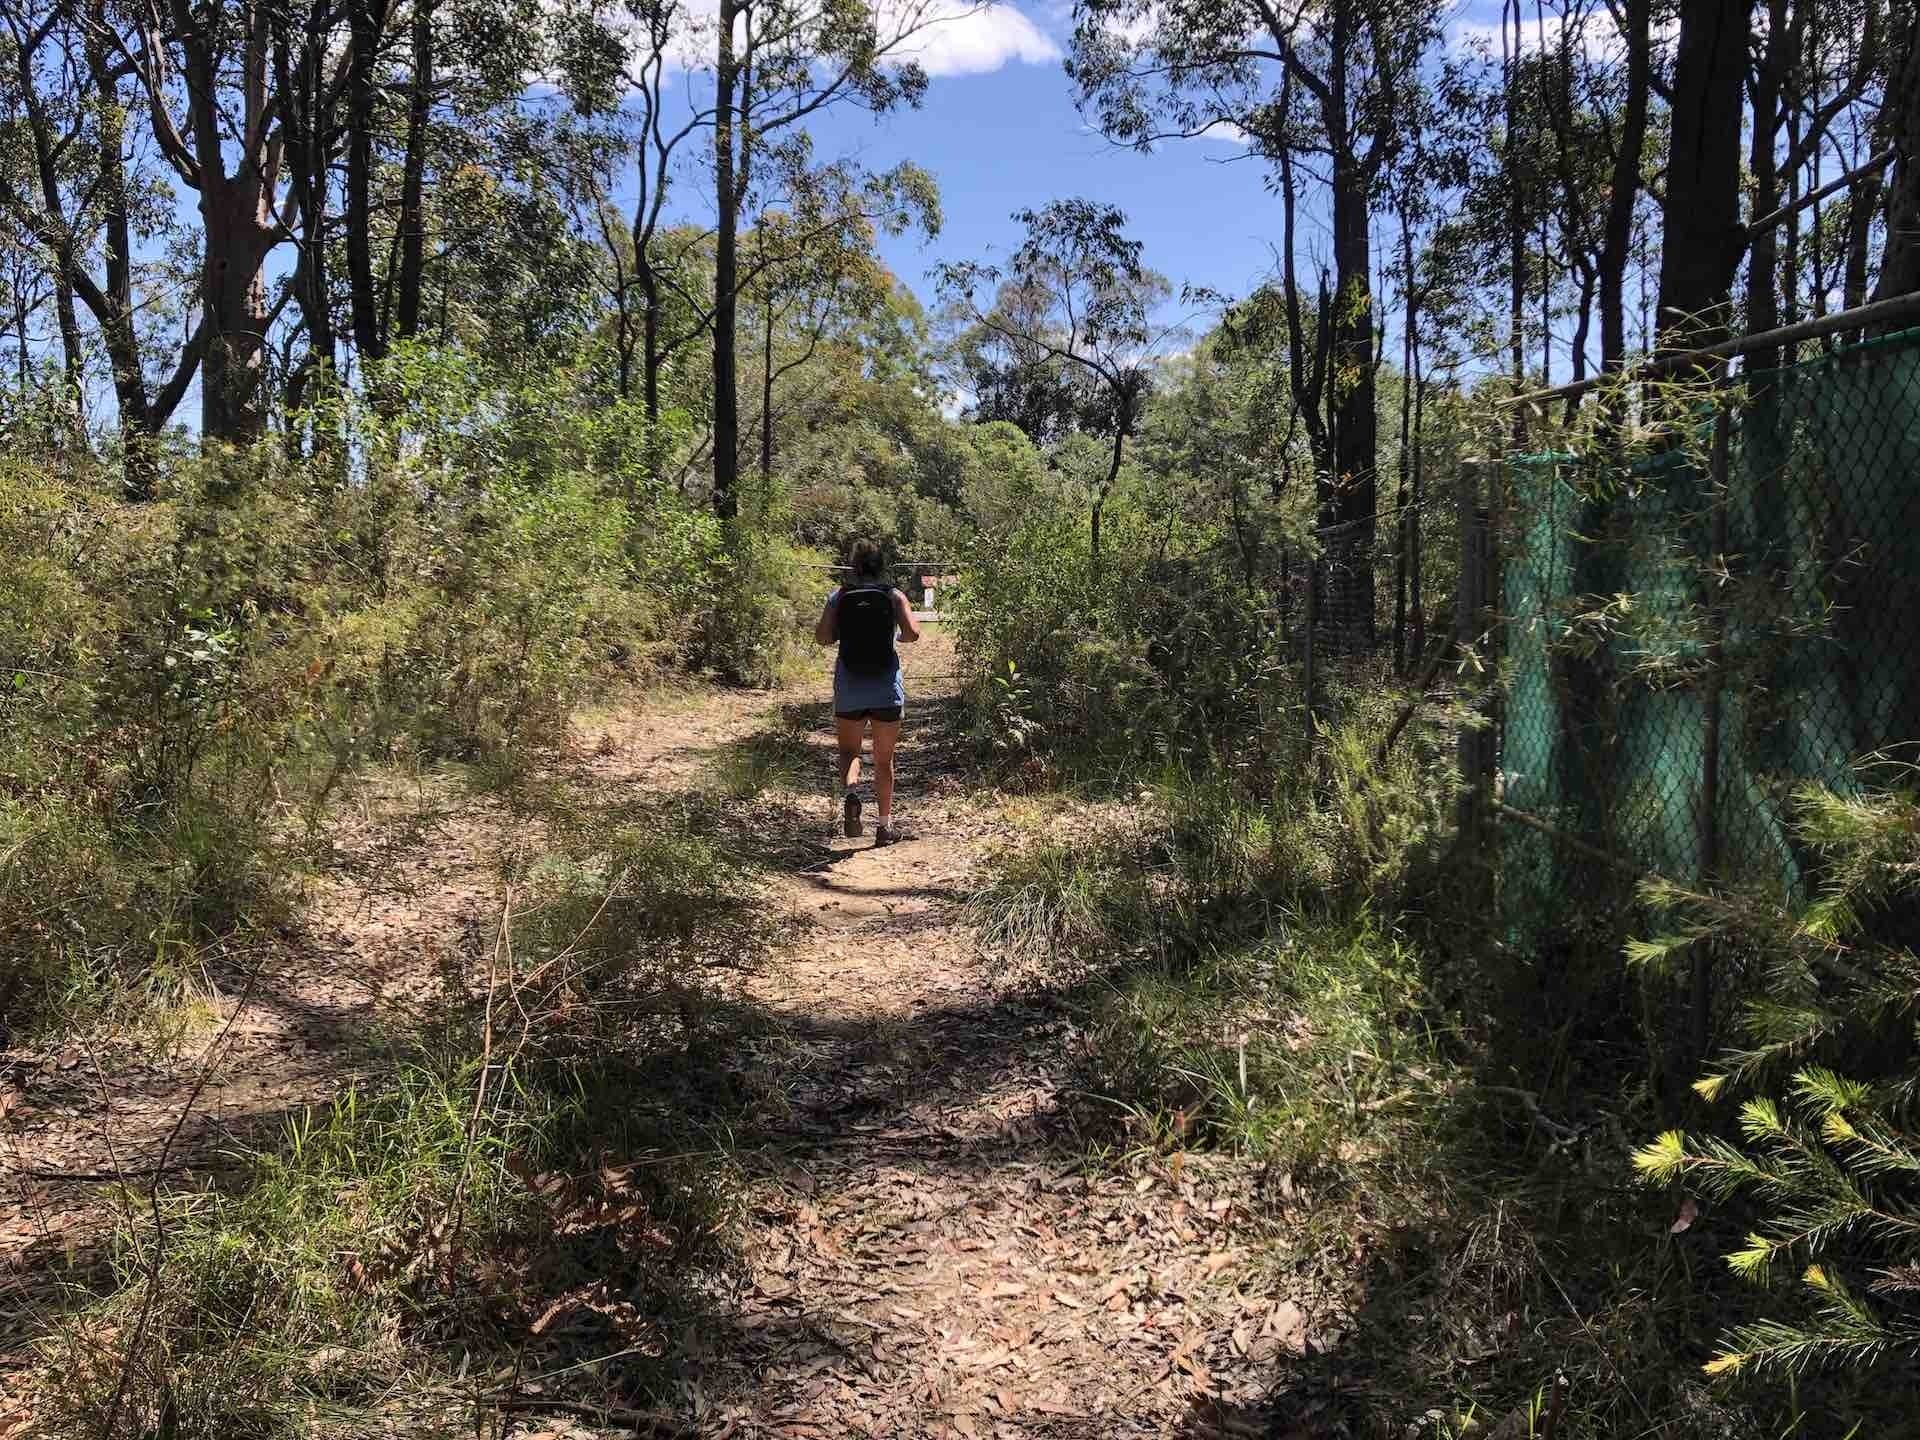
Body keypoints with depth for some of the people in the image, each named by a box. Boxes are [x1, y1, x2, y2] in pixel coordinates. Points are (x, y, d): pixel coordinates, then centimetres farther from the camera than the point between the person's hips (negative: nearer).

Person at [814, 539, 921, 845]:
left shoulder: (838, 597, 1)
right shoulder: (894, 597, 0)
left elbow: (822, 637, -8)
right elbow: (912, 633, -12)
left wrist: (845, 633, 11)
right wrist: (896, 637, 10)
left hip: (849, 686, 0)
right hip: (887, 687, 0)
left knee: (849, 751, 14)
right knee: (884, 759, 13)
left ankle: (848, 790, -18)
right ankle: (885, 825, 16)